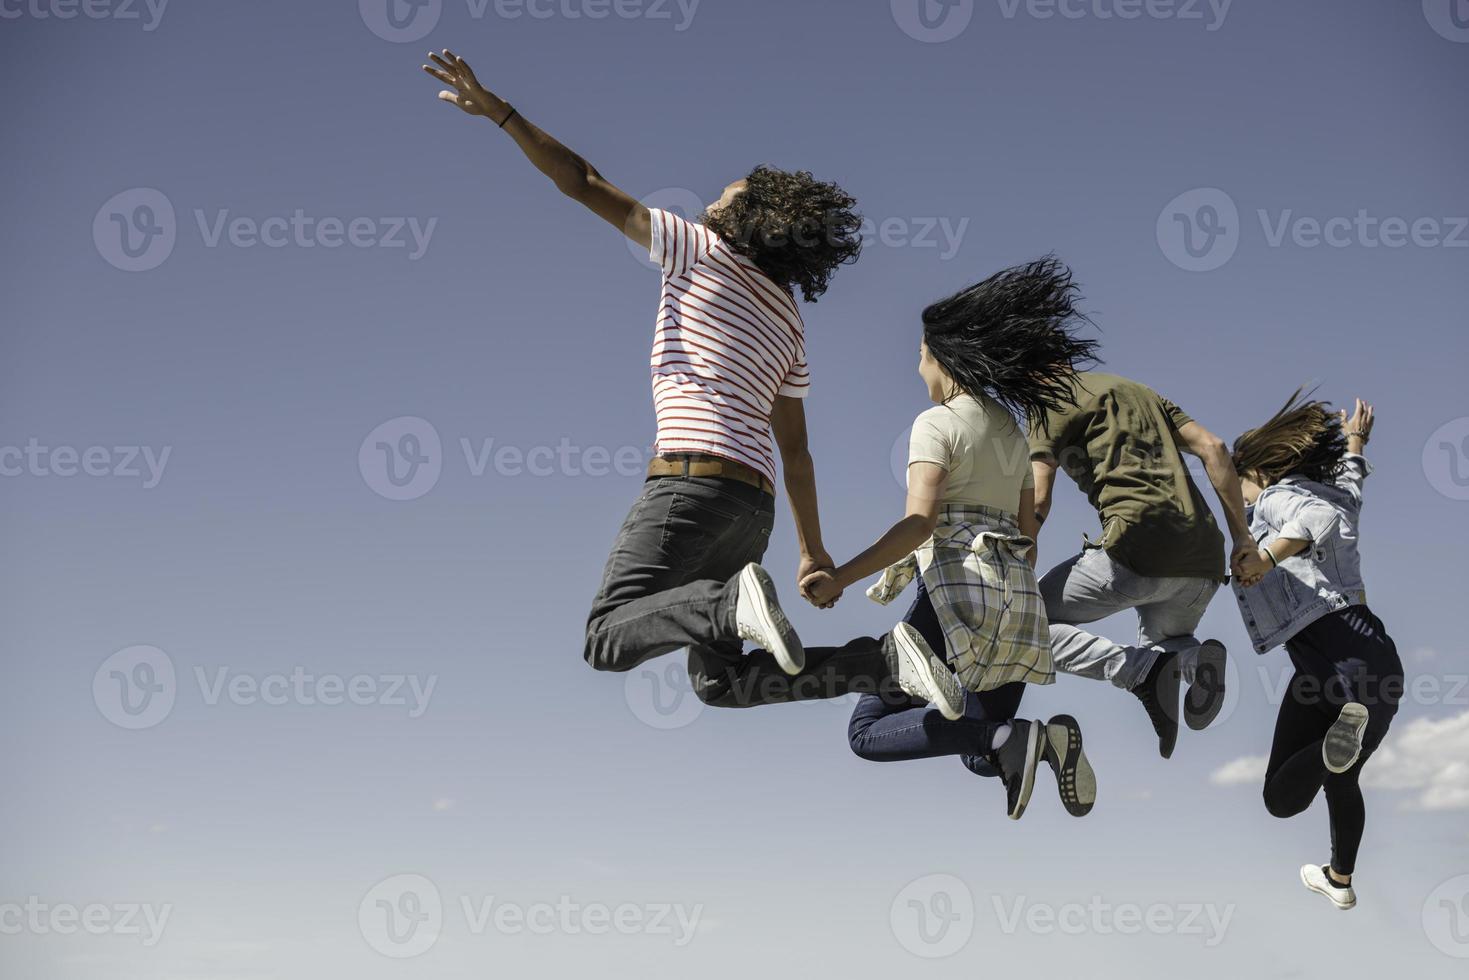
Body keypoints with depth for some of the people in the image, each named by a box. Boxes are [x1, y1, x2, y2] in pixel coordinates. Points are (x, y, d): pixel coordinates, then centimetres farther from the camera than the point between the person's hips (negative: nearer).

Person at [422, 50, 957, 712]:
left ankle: (732, 600, -32)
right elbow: (795, 448, 24)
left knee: (607, 642, -10)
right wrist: (812, 550, 28)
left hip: (693, 478, -8)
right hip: (754, 502, 8)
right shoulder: (788, 321, 24)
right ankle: (879, 665, -3)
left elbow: (582, 185, 4)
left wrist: (497, 110, 9)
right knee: (717, 680, 11)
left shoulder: (702, 252, 6)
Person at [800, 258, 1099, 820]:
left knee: (868, 732, -6)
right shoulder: (1012, 430, 21)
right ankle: (1046, 740, -17)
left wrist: (841, 578, -22)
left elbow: (918, 524, -18)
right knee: (981, 759, 15)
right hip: (1018, 599, 8)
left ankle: (1015, 739, -24)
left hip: (958, 590, -8)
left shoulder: (936, 424, -3)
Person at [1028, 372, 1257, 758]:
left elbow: (1037, 500, -3)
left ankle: (1141, 670, -17)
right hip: (1205, 563, 7)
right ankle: (1193, 658, -5)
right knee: (1163, 643, 33)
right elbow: (1213, 447, 17)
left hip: (1139, 542, -7)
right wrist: (1242, 537, 16)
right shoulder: (1138, 391, 28)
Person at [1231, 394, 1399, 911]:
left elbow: (1319, 517, -21)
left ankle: (1340, 734, -30)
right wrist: (1355, 440, 63)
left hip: (1329, 656, -8)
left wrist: (1269, 554, -27)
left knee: (1282, 798, -7)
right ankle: (1340, 881, 42)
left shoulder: (1277, 497, 1)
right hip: (1382, 658, 8)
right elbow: (1350, 484, 47)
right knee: (1342, 783, 29)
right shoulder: (1338, 495, 23)